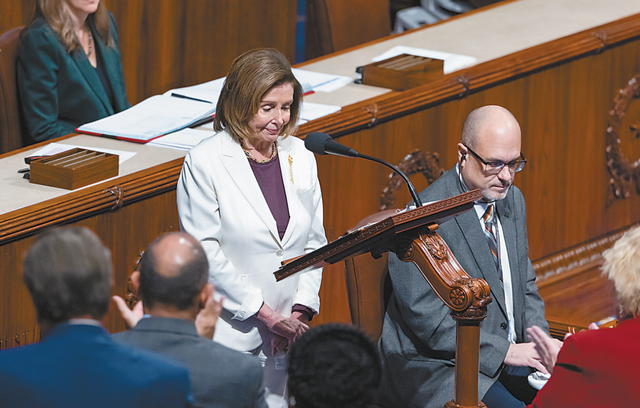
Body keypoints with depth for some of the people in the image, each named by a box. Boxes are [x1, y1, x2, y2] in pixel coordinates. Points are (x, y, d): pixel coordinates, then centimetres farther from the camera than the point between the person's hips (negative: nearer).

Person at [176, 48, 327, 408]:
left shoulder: (300, 156, 9)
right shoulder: (204, 162, -8)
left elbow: (315, 242, 12)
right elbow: (205, 251, -12)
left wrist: (301, 311, -2)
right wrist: (266, 315, -12)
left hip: (289, 332, 5)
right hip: (230, 335, -4)